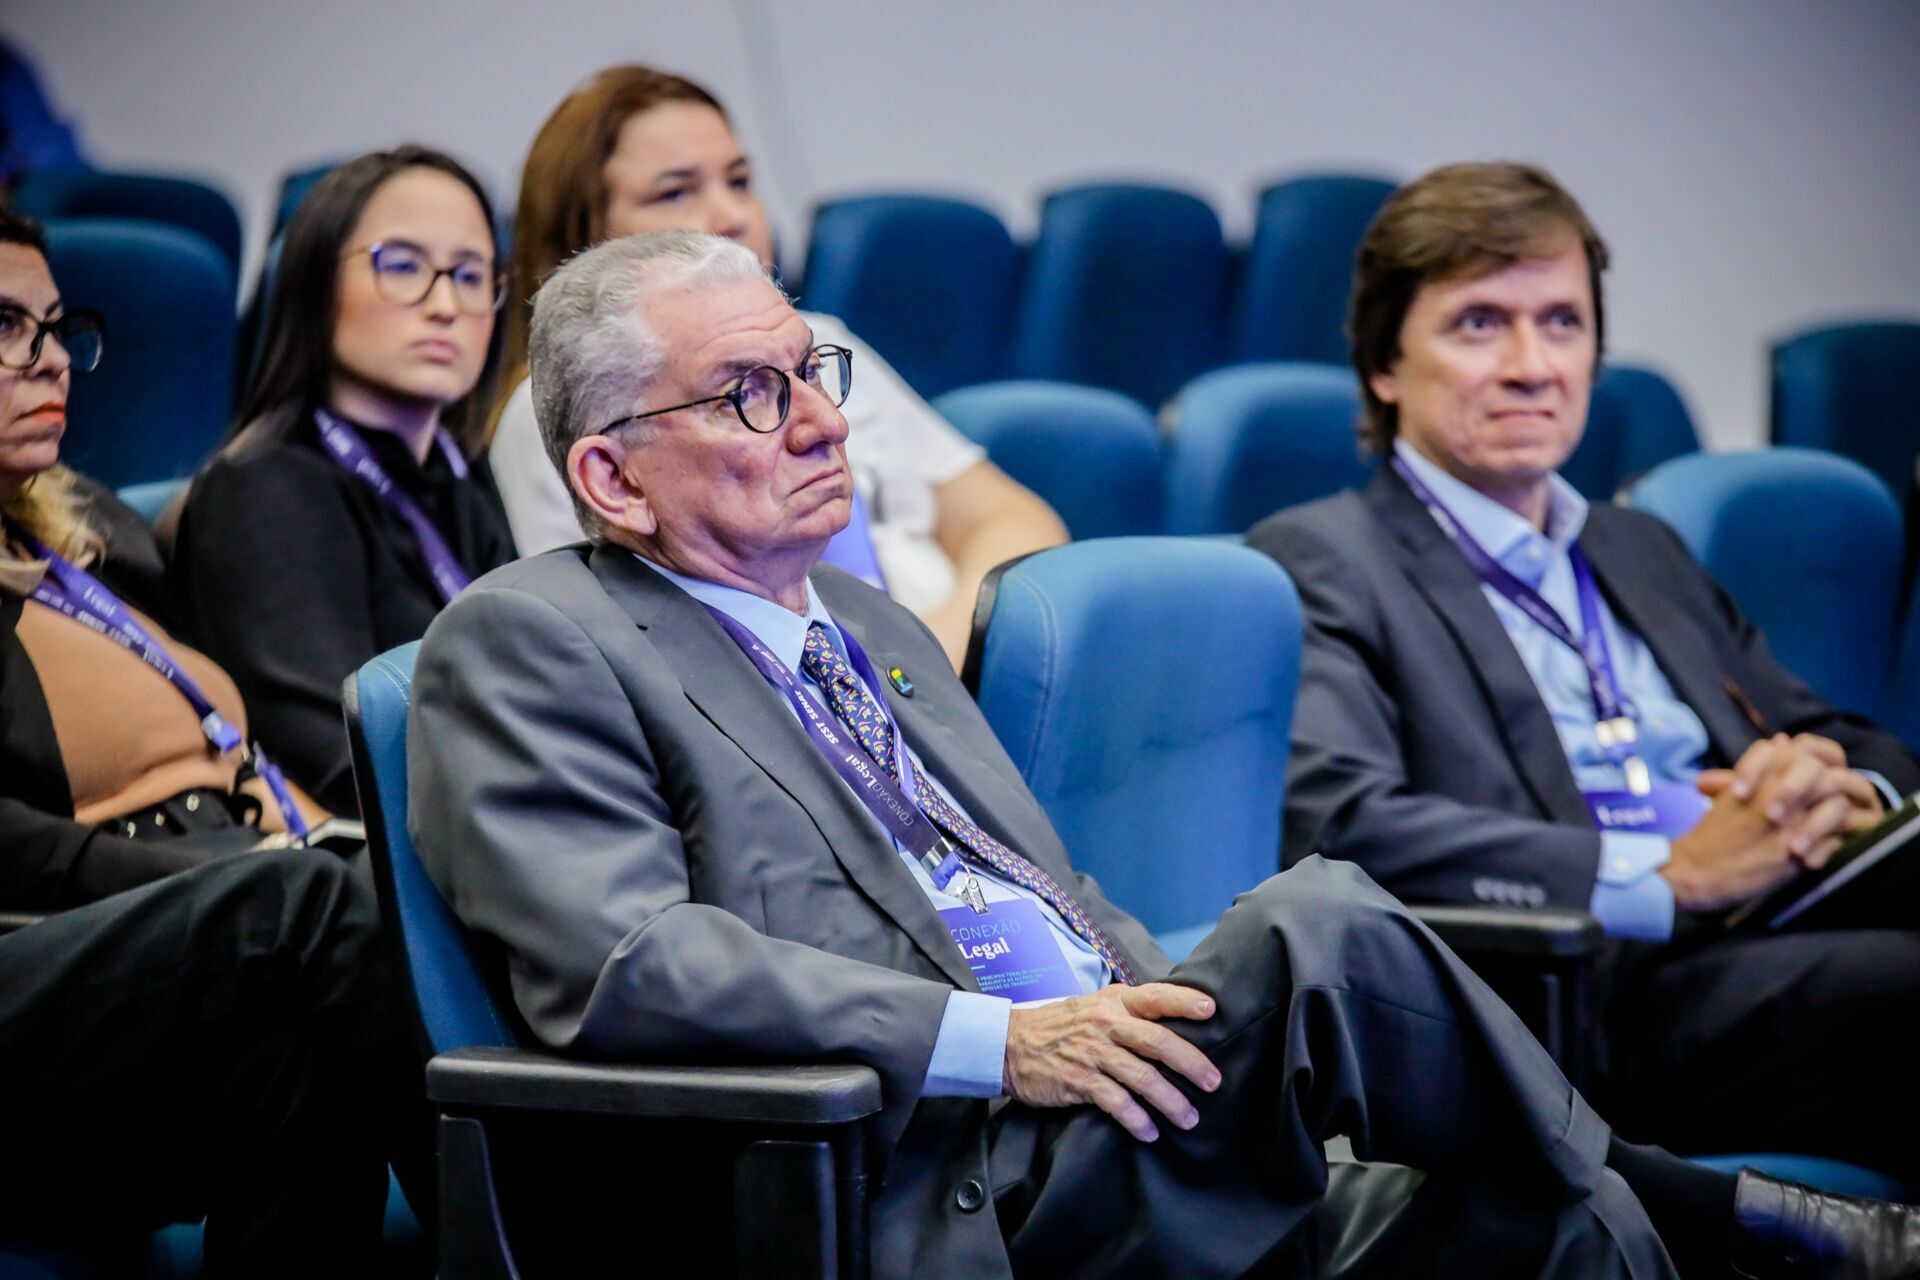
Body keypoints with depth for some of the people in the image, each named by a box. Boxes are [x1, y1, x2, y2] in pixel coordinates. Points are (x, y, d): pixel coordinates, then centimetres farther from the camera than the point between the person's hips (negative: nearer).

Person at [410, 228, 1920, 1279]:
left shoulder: (874, 628, 26)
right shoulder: (524, 646, 0)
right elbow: (617, 964, -14)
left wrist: (1185, 1027, 4)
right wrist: (1000, 1041, -20)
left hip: (1098, 1125, 8)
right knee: (1317, 924, -26)